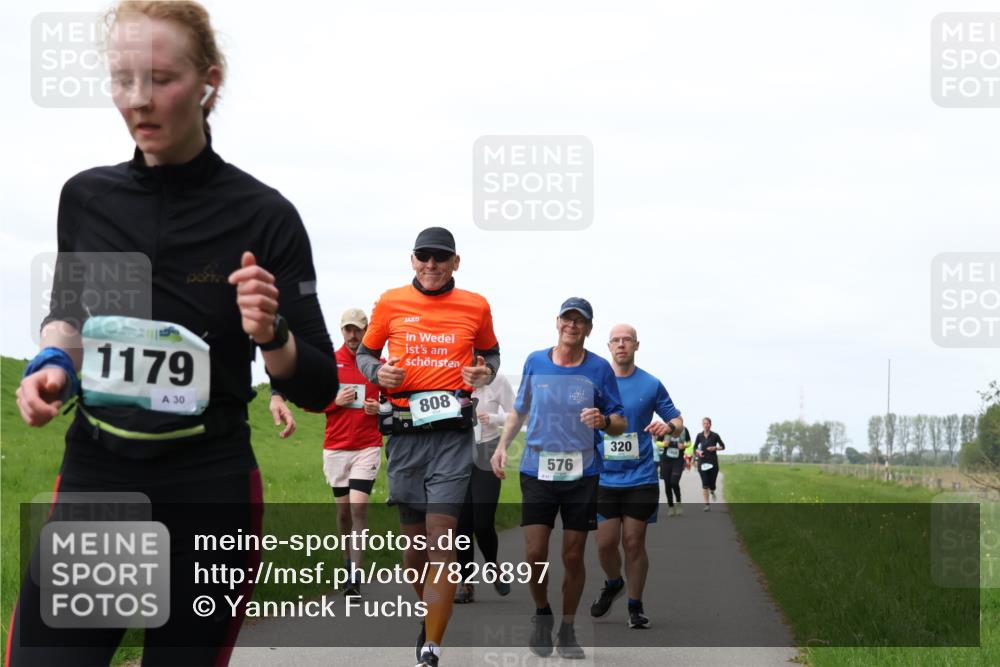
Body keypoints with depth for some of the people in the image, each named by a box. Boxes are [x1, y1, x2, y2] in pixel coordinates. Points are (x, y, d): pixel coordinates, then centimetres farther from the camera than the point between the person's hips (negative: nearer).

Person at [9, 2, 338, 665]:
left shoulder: (263, 215, -7)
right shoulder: (85, 196, 3)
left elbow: (319, 387, -5)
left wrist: (271, 336, -25)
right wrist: (52, 362, 0)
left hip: (209, 497, -2)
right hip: (92, 485, 3)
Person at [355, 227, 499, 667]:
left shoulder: (475, 307, 6)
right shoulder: (390, 303, 7)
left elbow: (490, 351, 22)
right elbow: (365, 352, 18)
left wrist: (485, 372, -1)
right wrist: (377, 372, -4)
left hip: (453, 430, -2)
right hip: (404, 430, 2)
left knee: (441, 537, -11)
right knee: (414, 536, 8)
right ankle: (430, 614, 35)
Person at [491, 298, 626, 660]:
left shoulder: (599, 369, -1)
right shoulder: (535, 362, 4)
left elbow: (620, 424, 1)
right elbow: (519, 410, 17)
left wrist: (604, 420, -21)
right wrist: (502, 446, 4)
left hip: (582, 476, -1)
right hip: (537, 471, 1)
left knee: (573, 556, 3)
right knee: (535, 553, -7)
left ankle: (567, 628, 20)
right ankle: (541, 614, 20)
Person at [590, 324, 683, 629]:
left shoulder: (651, 385, 2)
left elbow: (677, 420, 7)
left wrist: (668, 427, -15)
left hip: (640, 478, -1)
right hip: (604, 477, 1)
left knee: (633, 543, -1)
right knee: (605, 543, -1)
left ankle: (635, 605, 14)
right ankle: (613, 584, 30)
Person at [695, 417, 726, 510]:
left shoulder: (715, 435, -2)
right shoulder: (699, 436, 3)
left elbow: (723, 446, 6)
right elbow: (695, 447, 13)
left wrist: (715, 448, -12)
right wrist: (698, 451, -8)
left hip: (713, 461, -1)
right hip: (702, 462, 1)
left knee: (711, 484, 0)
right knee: (705, 484, -10)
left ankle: (712, 491, 38)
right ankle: (706, 504, -4)